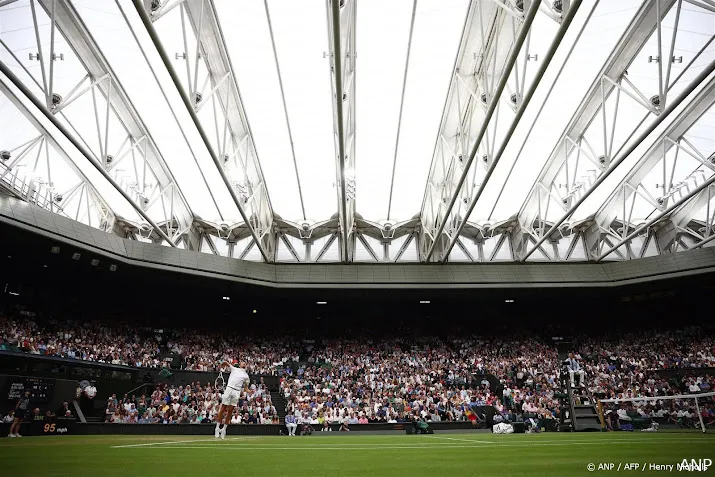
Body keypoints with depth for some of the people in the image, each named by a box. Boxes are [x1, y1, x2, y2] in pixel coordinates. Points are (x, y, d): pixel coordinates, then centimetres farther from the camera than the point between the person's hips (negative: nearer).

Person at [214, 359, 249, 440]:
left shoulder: (246, 375, 21)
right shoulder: (234, 369, 16)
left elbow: (245, 387, 18)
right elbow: (224, 362, 12)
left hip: (237, 392, 2)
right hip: (229, 389, -2)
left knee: (230, 411, 1)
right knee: (223, 408, -3)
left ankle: (224, 428, 9)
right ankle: (218, 427, 5)